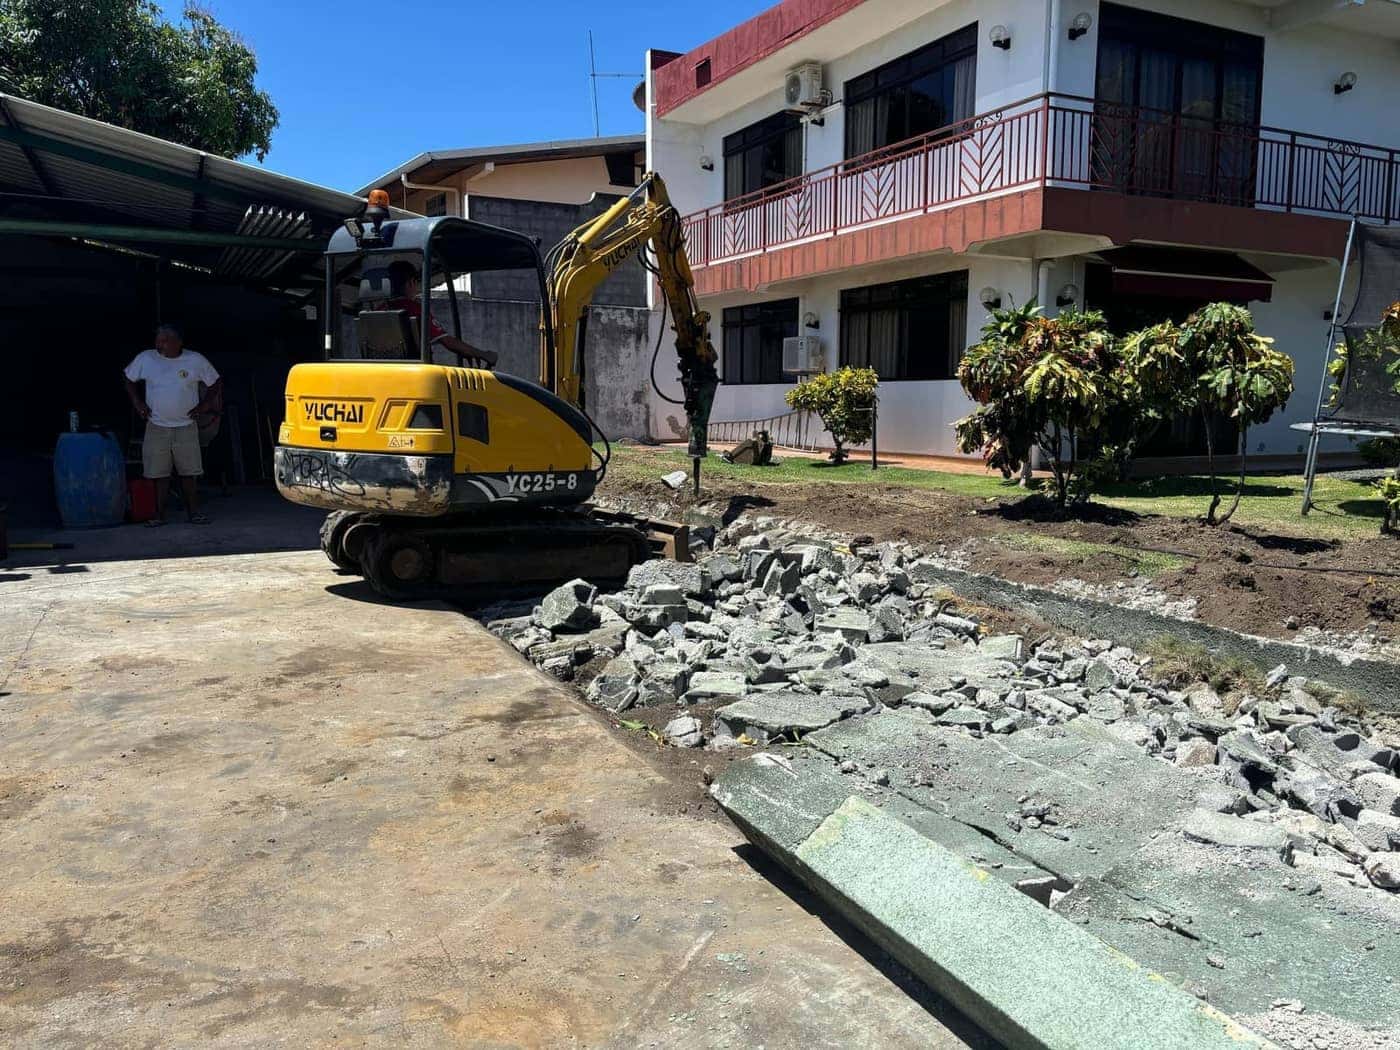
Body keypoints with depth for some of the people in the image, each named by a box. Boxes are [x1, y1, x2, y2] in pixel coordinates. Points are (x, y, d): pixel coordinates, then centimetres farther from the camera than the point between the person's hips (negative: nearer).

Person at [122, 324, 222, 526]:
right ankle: (159, 515, 10)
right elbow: (130, 381, 14)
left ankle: (193, 513, 11)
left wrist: (204, 405, -1)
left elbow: (216, 383, 8)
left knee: (188, 472, 4)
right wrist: (137, 403, 4)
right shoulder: (145, 359, -1)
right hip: (157, 427, 1)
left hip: (186, 427, -1)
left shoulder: (196, 360, -3)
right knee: (159, 473, 2)